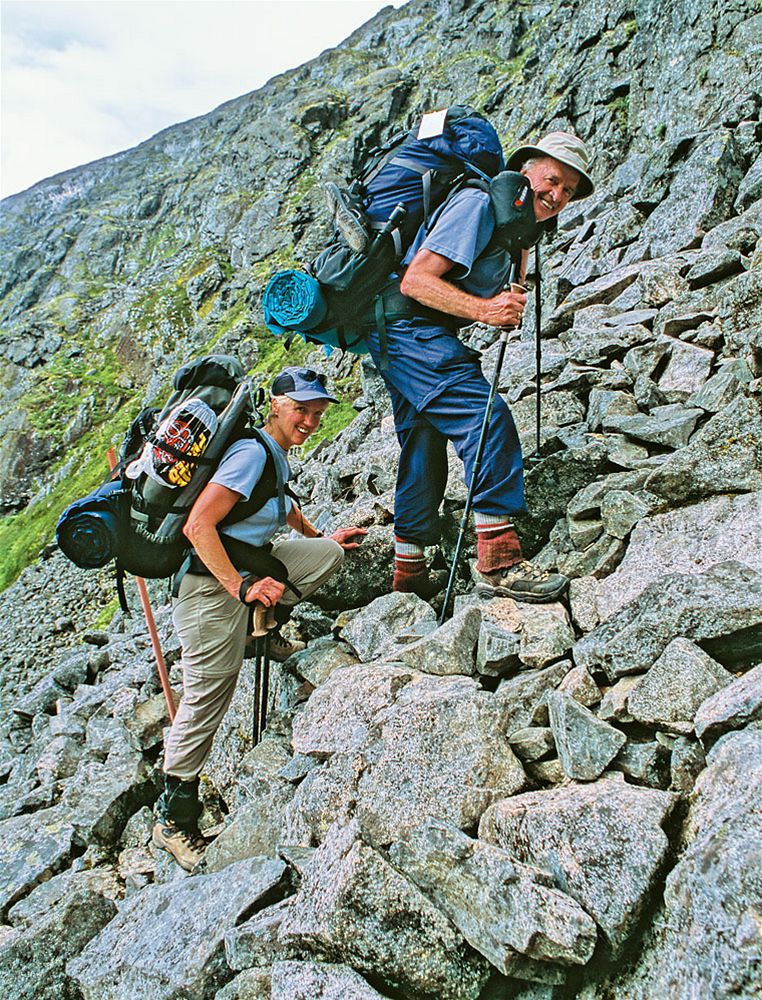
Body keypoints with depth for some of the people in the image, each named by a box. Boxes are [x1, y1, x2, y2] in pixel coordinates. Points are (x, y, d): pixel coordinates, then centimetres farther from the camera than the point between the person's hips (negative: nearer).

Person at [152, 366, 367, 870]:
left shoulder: (276, 455, 9)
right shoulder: (252, 453, -20)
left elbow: (283, 505, 32)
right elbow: (198, 525, -28)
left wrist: (320, 537, 38)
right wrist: (240, 586, -32)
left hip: (248, 562, 9)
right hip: (212, 580, -9)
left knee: (331, 552, 7)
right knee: (207, 699, -3)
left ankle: (266, 630, 18)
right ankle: (173, 819, 12)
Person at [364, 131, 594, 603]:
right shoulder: (478, 204, -13)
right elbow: (415, 280, -22)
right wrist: (485, 309, -31)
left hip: (401, 339, 11)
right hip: (409, 328, -11)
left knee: (424, 445, 13)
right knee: (488, 418, -21)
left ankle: (409, 569, 23)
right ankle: (498, 558, -21)